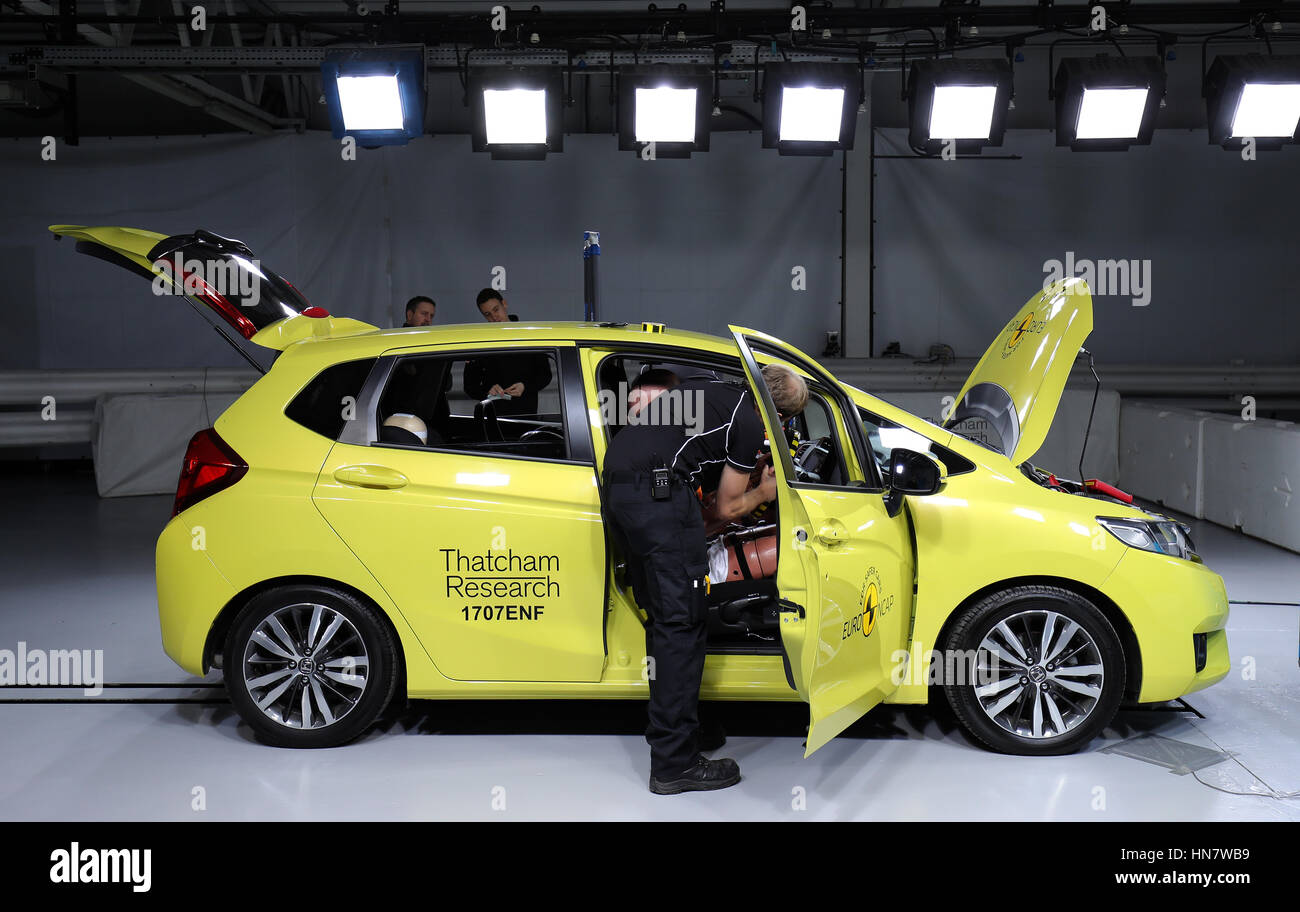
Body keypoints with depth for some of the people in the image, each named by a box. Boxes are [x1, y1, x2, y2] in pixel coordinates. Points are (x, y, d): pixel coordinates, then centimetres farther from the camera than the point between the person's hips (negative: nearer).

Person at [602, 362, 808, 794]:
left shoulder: (710, 386, 23)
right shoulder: (751, 426, 2)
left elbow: (644, 394, 34)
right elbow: (729, 507, 10)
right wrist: (764, 493, 29)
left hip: (616, 483, 9)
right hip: (659, 492, -9)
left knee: (662, 616, 17)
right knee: (682, 621, -4)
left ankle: (675, 730, 27)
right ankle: (675, 763, -2)